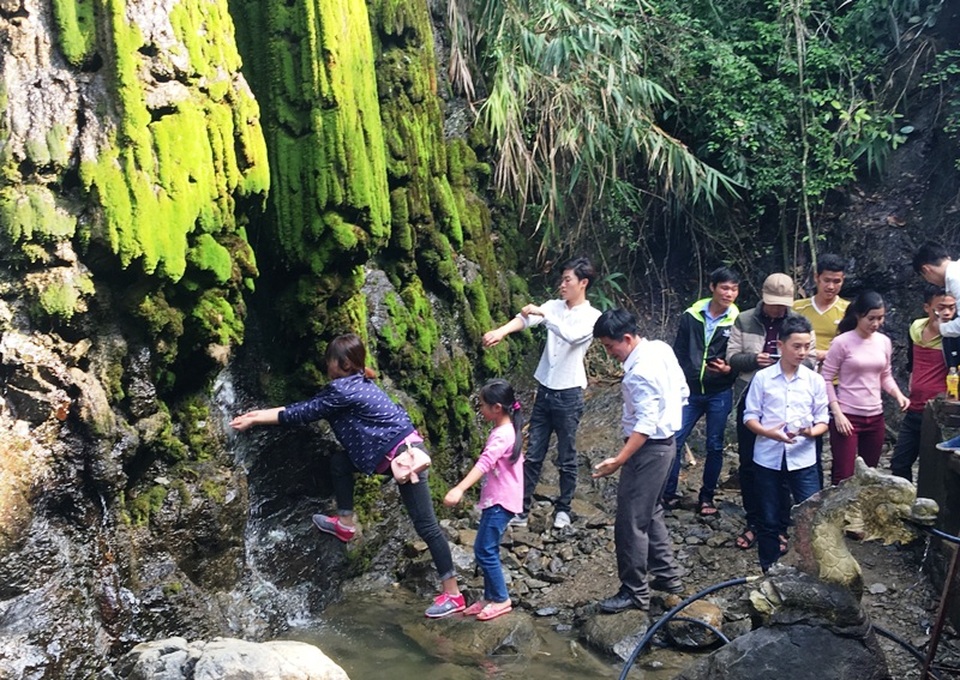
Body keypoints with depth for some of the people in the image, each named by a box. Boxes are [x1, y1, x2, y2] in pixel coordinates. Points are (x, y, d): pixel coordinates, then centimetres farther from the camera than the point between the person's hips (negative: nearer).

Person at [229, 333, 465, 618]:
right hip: (394, 453, 10)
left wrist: (255, 420, 2)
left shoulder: (343, 389, -15)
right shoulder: (356, 382, 14)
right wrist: (261, 412, 18)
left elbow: (301, 413, -7)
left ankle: (453, 595, 1)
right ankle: (345, 524, 23)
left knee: (425, 525, -5)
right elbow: (307, 406, 18)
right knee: (340, 461, 11)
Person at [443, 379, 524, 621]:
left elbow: (484, 463, -36)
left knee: (485, 550, -5)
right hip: (495, 499, 10)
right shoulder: (507, 429, 10)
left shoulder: (502, 435, -21)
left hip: (500, 502, -10)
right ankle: (490, 597, 23)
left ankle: (501, 599, 8)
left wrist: (459, 489, -47)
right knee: (487, 549, 14)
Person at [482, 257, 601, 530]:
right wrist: (501, 331, -29)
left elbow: (571, 335, -29)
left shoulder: (592, 317, -8)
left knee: (566, 458, 8)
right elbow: (526, 318, -12)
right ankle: (522, 508, 17)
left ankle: (563, 508, 25)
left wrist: (542, 314, -29)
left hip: (569, 395, -4)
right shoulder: (553, 306, 6)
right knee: (533, 454, 8)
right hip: (544, 390, 5)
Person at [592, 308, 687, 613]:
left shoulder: (640, 371, -25)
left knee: (631, 521, -1)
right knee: (650, 513, 22)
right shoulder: (661, 348, 3)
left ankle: (635, 592, 11)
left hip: (649, 448, -10)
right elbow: (682, 392, 12)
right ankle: (667, 575, 33)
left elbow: (646, 424, -28)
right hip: (666, 441, 10)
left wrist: (619, 460, -31)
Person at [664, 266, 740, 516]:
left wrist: (728, 369, -20)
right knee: (673, 442, -2)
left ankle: (706, 497, 21)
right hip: (689, 392, 1)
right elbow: (679, 351, 6)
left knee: (714, 447, 8)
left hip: (720, 394, -1)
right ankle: (668, 494, 11)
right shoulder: (691, 315, 0)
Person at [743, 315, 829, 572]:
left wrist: (812, 431, -17)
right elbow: (750, 416, 0)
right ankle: (770, 570, 24)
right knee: (769, 520, 10)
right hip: (768, 458, 0)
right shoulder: (762, 378, -2)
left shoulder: (815, 380, 3)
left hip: (803, 458, 1)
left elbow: (822, 421, 5)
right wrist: (769, 432, -19)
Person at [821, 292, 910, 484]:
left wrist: (898, 395, -3)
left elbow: (885, 376, 17)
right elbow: (826, 380, -9)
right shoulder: (842, 342, -12)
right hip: (847, 417, -6)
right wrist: (837, 414, -15)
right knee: (843, 476, -4)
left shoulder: (884, 341, 5)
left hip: (875, 417, 6)